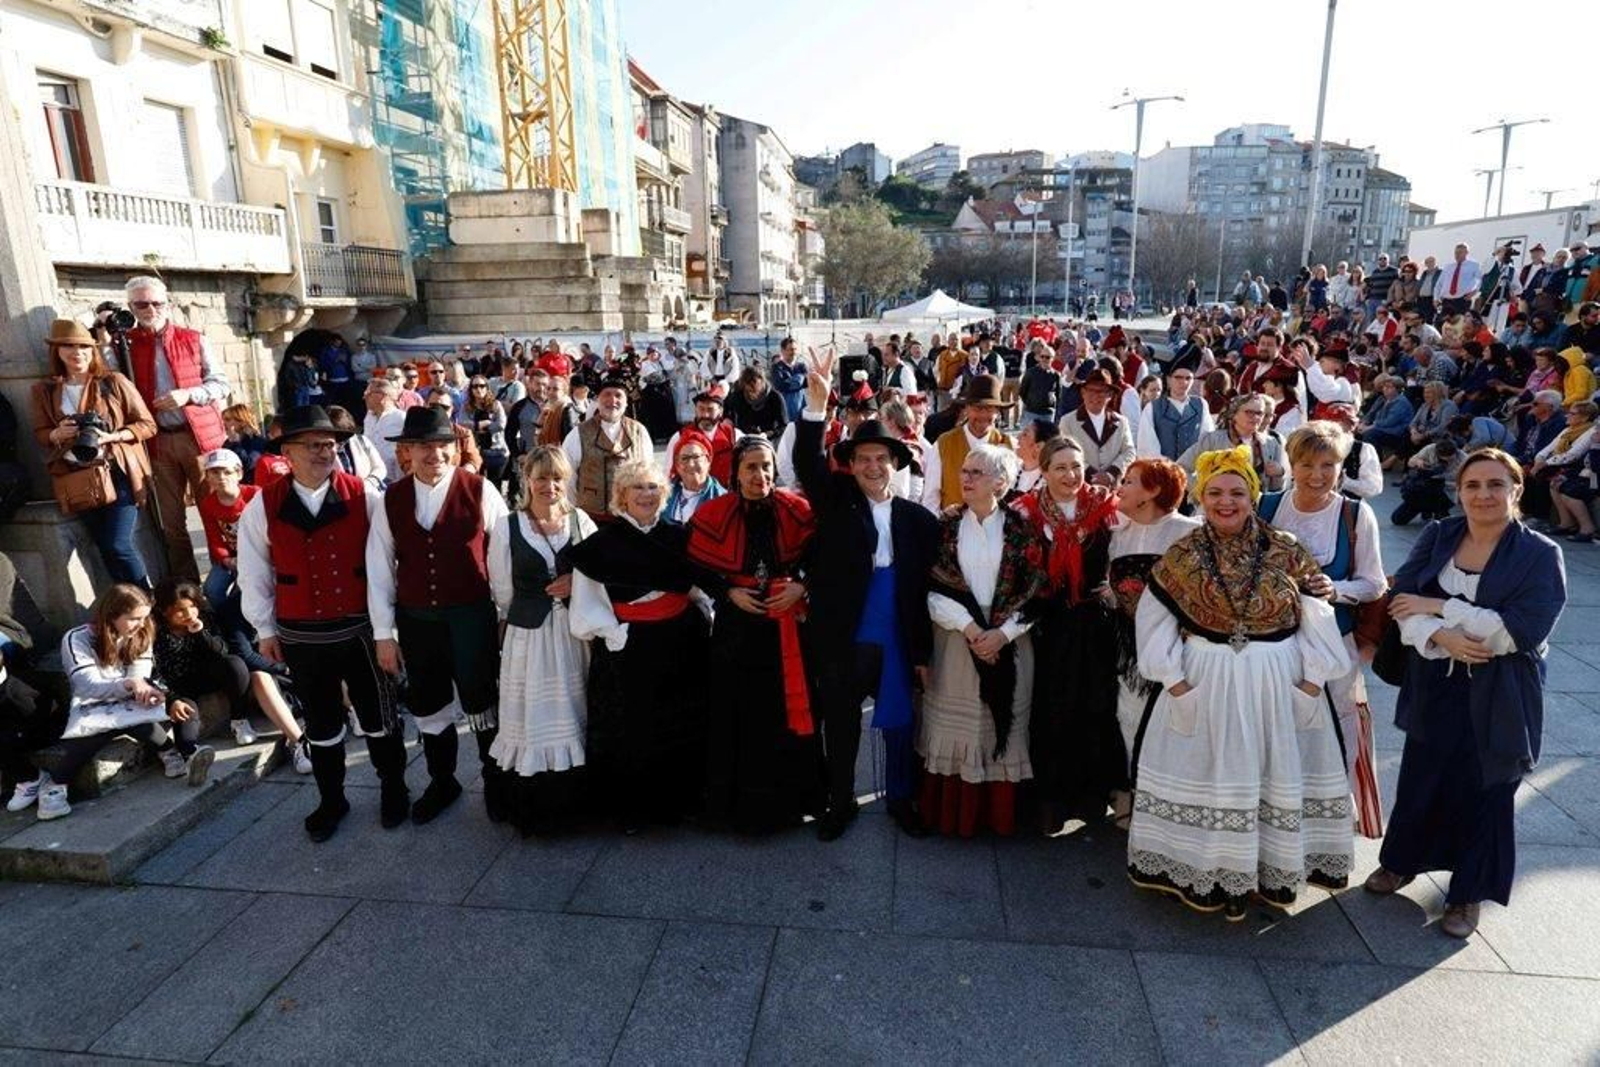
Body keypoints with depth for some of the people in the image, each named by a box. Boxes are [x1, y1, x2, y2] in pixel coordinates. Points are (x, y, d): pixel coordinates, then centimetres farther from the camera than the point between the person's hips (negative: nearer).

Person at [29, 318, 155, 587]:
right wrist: (57, 434, -10)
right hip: (78, 480, 3)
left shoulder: (114, 382, 0)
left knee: (118, 546, -12)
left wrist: (111, 436, -15)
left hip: (118, 473, -3)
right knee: (106, 548, 3)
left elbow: (147, 424, 1)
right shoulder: (44, 390, 8)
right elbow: (40, 434, 14)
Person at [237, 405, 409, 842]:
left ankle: (393, 789, 34)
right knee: (321, 723, 16)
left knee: (378, 715, 12)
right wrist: (265, 630, 7)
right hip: (301, 636, 1)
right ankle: (330, 800, 35)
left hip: (361, 628, -1)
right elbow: (254, 573, 4)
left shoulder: (364, 496, -7)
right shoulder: (263, 506, -4)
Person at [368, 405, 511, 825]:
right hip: (415, 619, 4)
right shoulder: (391, 500, 0)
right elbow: (379, 569, 2)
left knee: (480, 702, 6)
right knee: (428, 706, 17)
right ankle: (442, 782, 38)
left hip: (471, 617, -3)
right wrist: (383, 633, 1)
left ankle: (496, 780, 29)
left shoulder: (480, 491, -9)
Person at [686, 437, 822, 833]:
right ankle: (740, 801, 23)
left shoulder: (798, 510, -4)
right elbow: (698, 570, 2)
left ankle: (787, 798, 26)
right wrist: (730, 592, -11)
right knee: (738, 715, 5)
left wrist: (802, 587, -12)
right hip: (735, 630, 0)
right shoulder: (713, 515, -5)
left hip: (786, 628, 1)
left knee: (786, 712, 6)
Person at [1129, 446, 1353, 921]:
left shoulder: (1286, 552, -2)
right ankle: (1216, 874, 21)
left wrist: (1310, 681, -6)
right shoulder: (1182, 556, -3)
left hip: (1279, 682, 1)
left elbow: (1318, 618, 0)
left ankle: (1275, 870, 30)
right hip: (1205, 681, -1)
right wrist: (1174, 679, -7)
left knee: (1276, 771, 11)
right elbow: (1153, 618, 0)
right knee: (1210, 773, 6)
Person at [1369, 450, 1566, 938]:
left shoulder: (1540, 554, -9)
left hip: (1497, 698, -2)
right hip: (1434, 687, 2)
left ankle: (1468, 893, 30)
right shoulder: (1437, 537, 0)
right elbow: (1401, 598, -7)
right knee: (1419, 779, 14)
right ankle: (1401, 861, 37)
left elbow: (1522, 631, -20)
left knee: (1481, 790, 9)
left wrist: (1437, 607, -19)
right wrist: (1441, 636, -24)